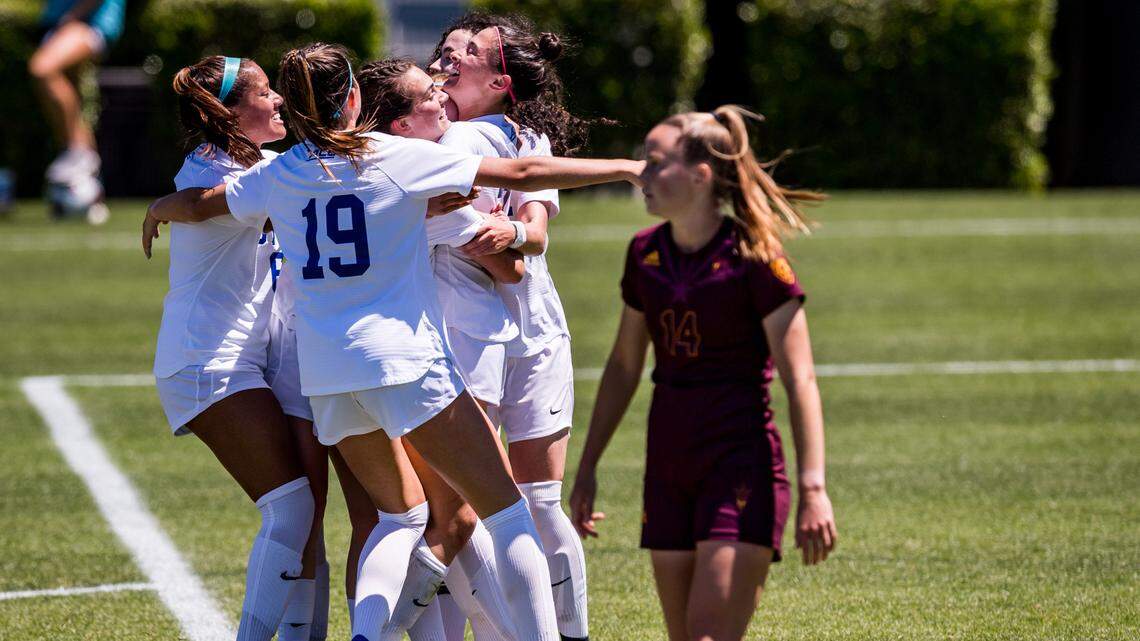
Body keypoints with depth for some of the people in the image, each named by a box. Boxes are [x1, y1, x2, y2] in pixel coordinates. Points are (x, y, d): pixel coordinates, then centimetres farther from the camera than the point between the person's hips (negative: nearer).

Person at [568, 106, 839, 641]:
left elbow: (800, 381, -14)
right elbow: (624, 366, 18)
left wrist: (813, 489, -22)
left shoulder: (754, 259, -12)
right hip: (669, 466, 7)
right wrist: (587, 468, 20)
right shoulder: (645, 255, 6)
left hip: (741, 462, -6)